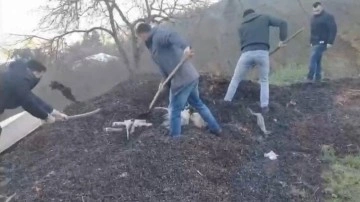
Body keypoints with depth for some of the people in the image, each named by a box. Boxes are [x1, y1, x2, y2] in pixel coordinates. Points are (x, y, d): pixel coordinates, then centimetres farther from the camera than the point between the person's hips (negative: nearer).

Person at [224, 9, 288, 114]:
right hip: (262, 53, 0)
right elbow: (283, 23, 11)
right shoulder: (265, 18, 20)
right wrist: (282, 39, 12)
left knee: (236, 79, 18)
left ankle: (226, 102, 21)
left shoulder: (242, 26, 23)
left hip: (247, 53, 1)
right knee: (264, 80, 20)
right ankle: (264, 106, 14)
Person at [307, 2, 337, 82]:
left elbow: (333, 29, -14)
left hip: (322, 42, -8)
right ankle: (317, 78, 16)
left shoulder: (328, 17, -9)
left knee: (313, 58, -15)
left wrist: (330, 42, -20)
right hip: (315, 42, 8)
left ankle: (310, 78, -14)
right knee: (317, 60, 10)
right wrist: (311, 41, 14)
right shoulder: (313, 17, 14)